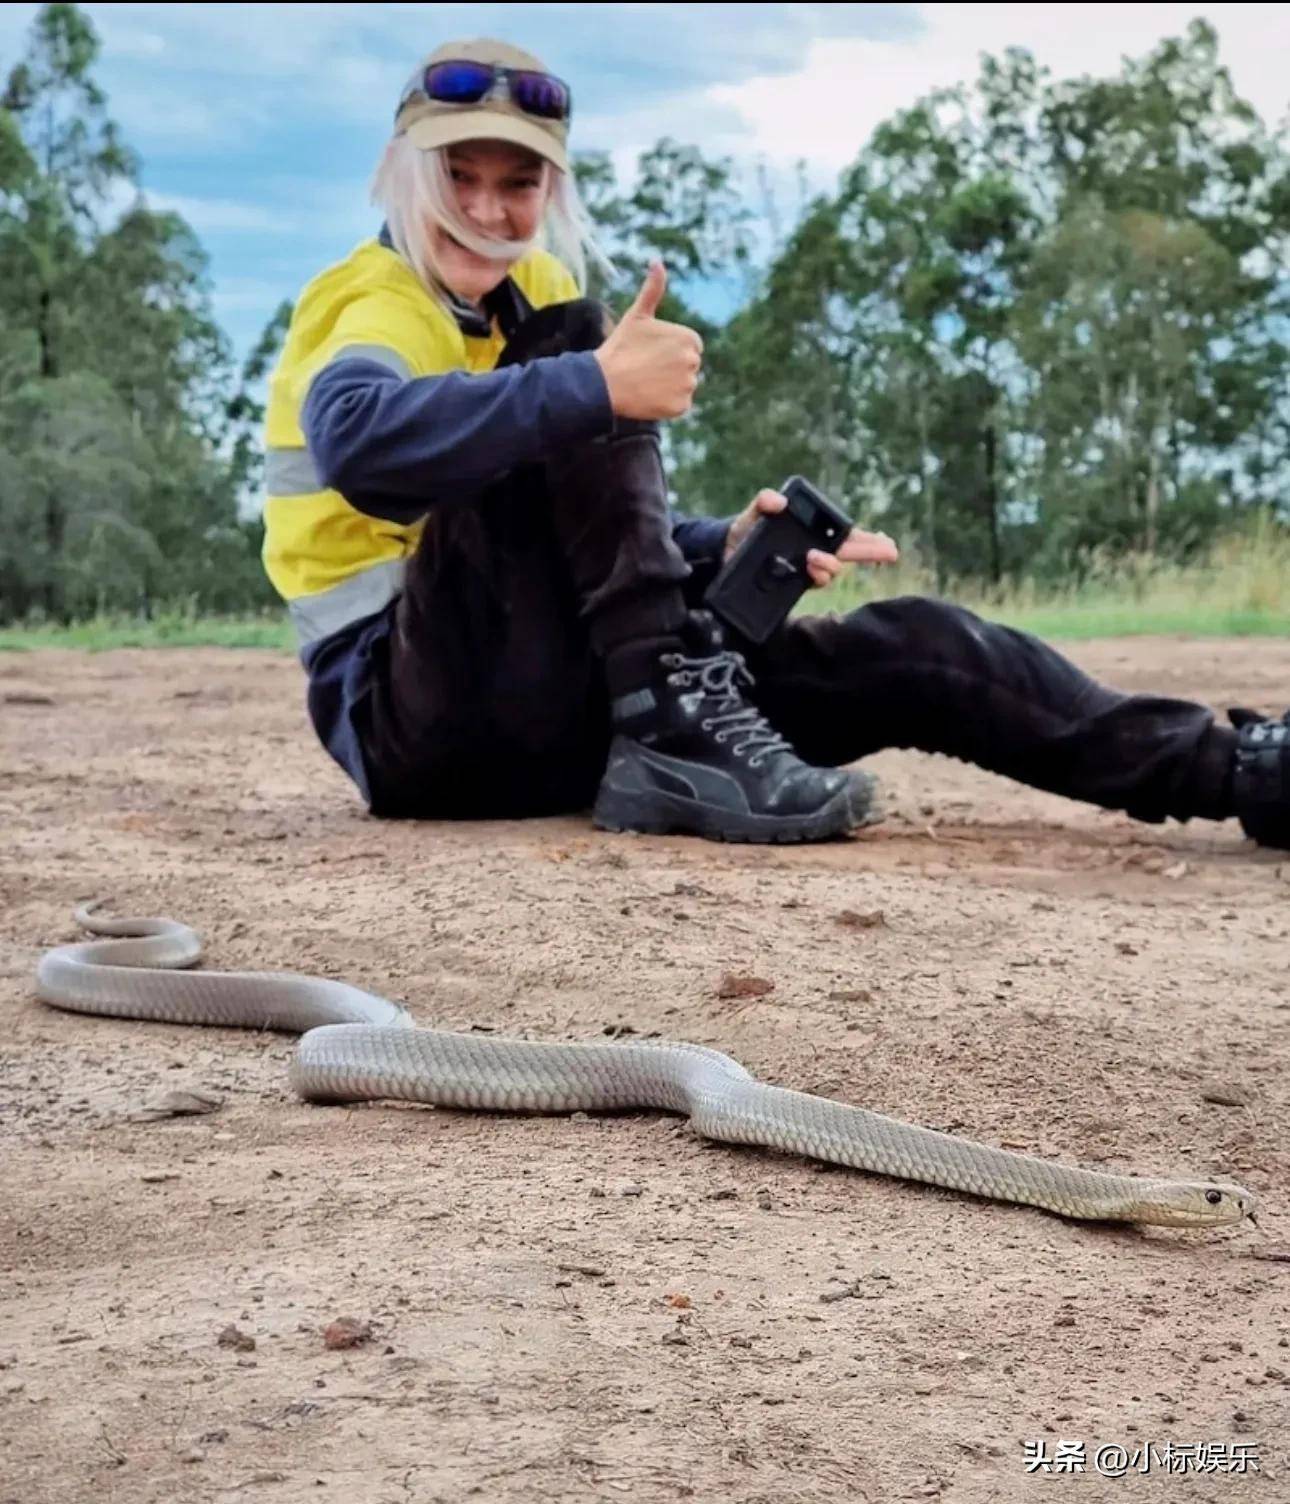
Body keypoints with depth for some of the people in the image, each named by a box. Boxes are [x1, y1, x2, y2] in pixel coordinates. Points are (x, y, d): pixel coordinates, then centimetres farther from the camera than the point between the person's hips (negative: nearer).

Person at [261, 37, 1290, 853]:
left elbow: (594, 532, 20)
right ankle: (675, 737, -32)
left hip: (559, 709, 7)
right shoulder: (373, 309, -7)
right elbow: (358, 443, -34)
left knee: (914, 643, -5)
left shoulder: (529, 302, 18)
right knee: (568, 345, -24)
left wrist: (726, 549, 0)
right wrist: (598, 384, -38)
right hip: (413, 721, -7)